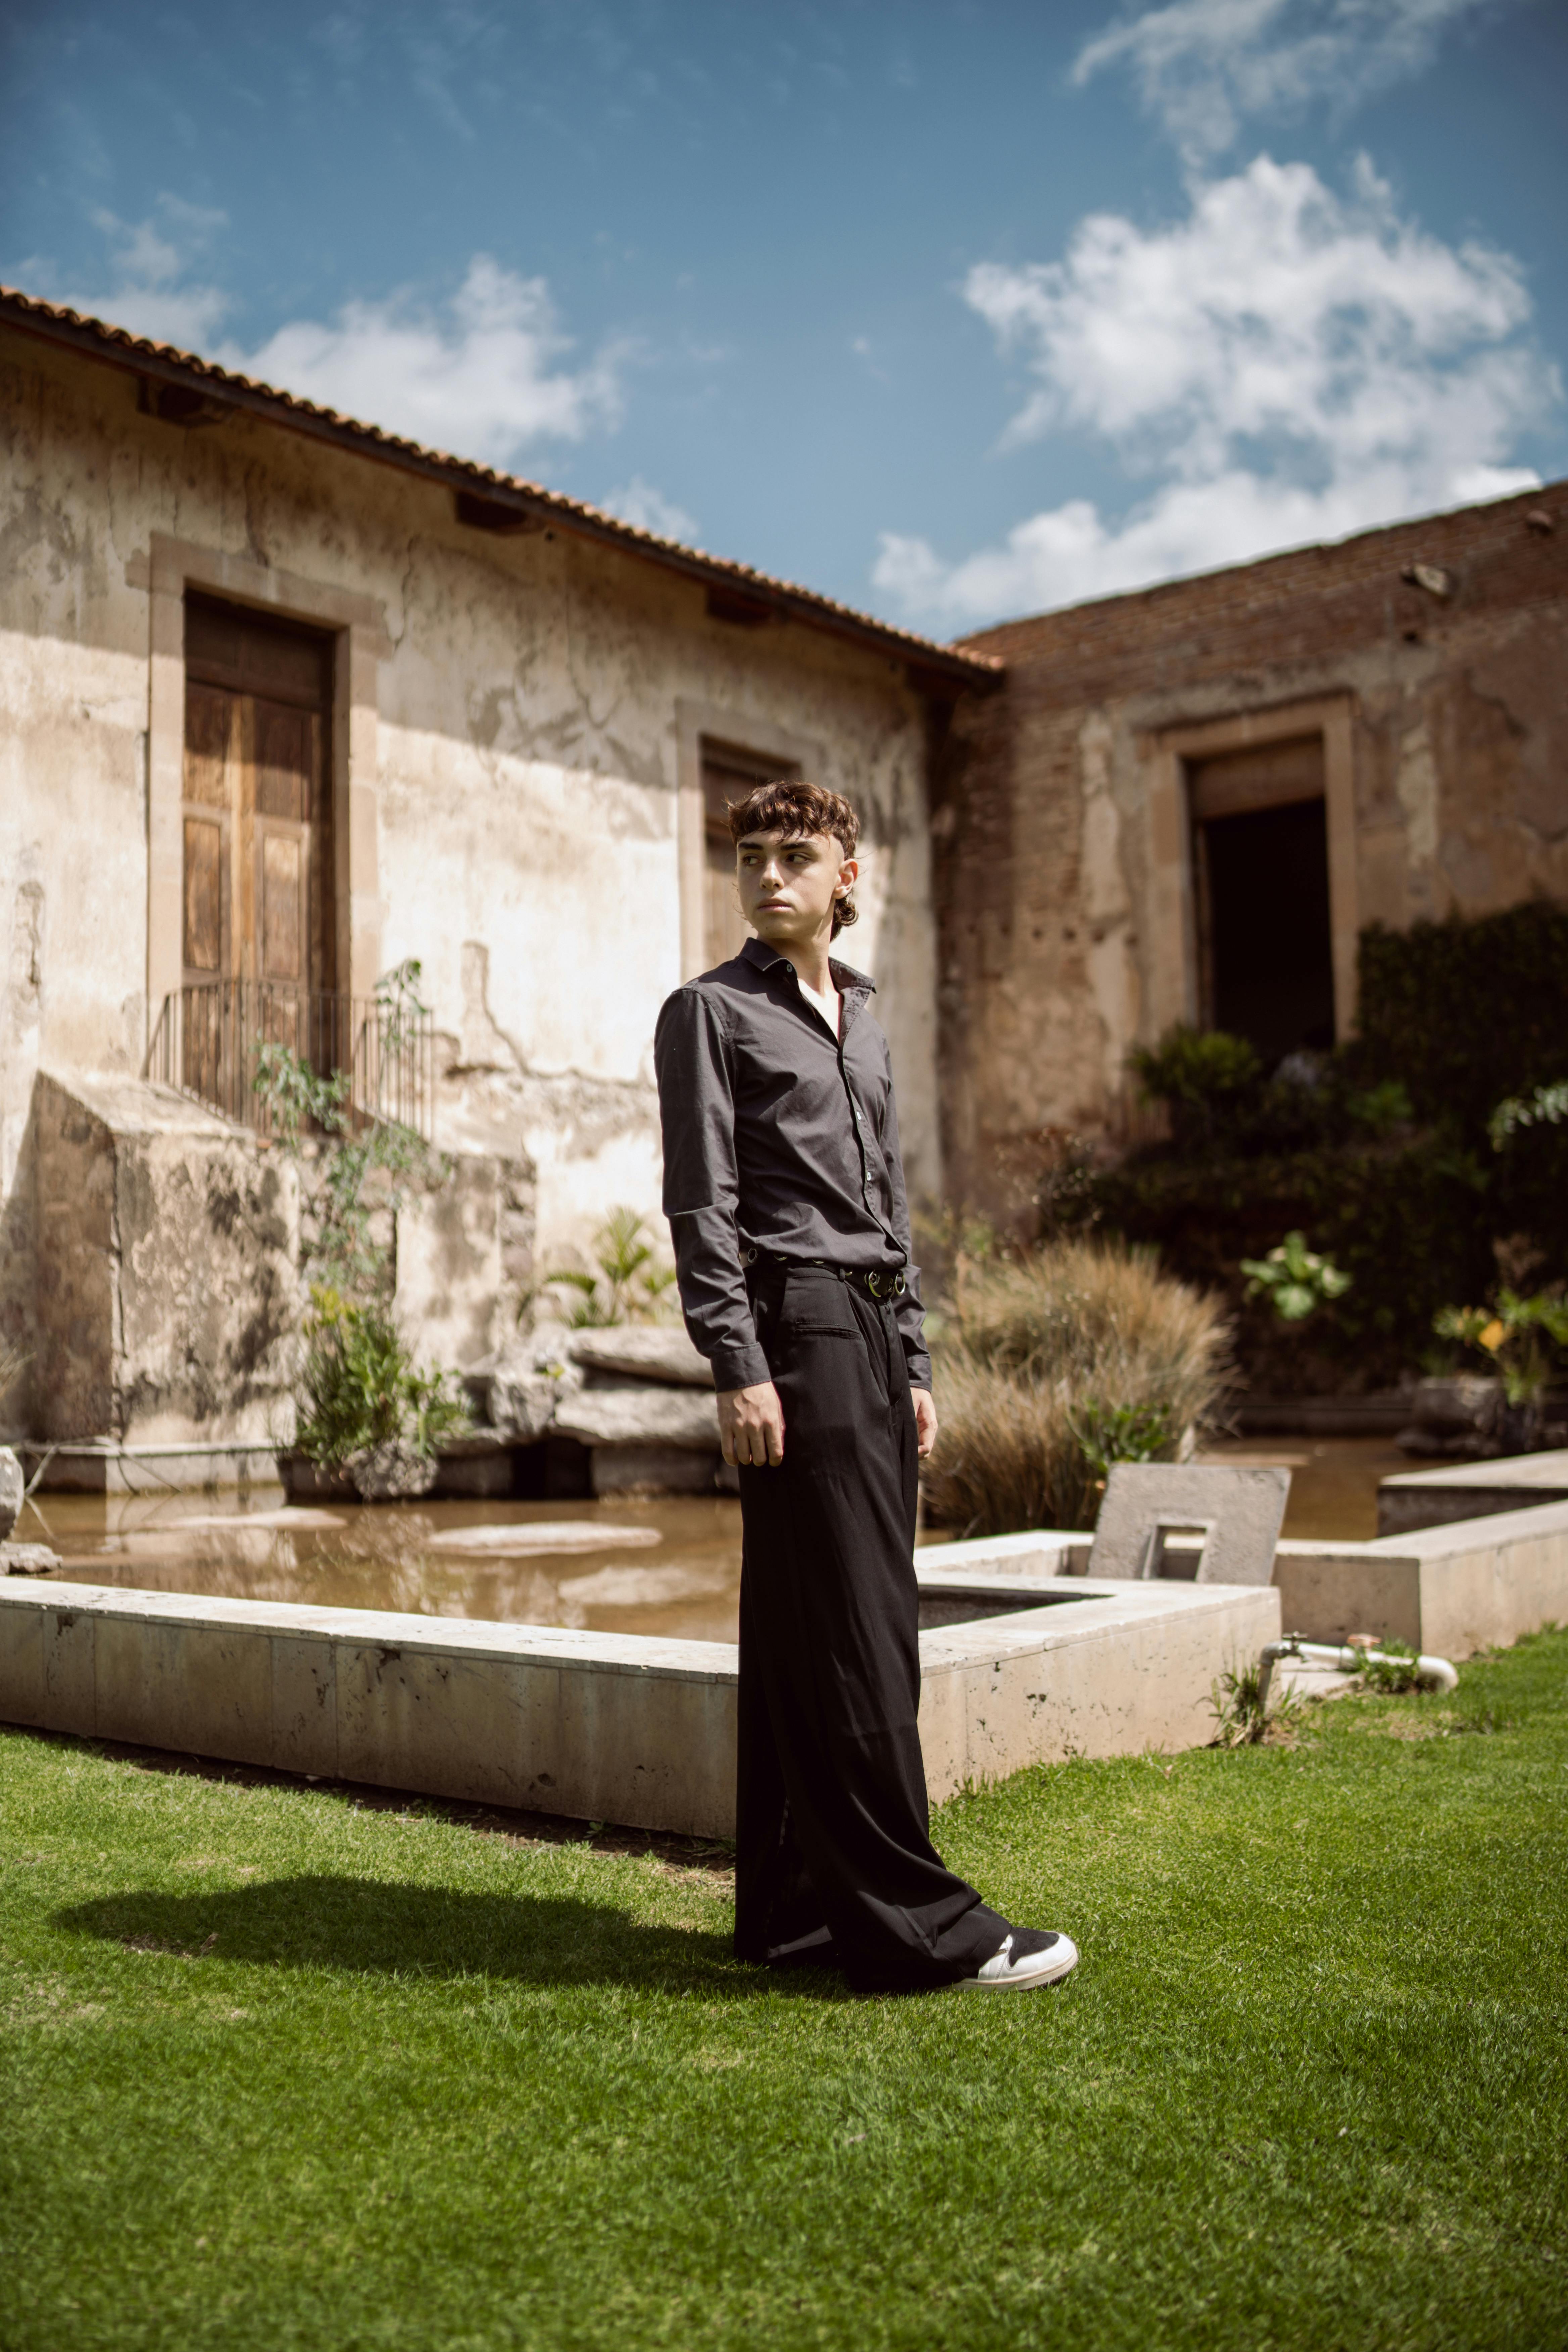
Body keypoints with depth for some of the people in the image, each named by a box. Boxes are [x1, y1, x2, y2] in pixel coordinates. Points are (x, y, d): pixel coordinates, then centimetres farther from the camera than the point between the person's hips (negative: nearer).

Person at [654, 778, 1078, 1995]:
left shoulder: (864, 1022, 22)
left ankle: (793, 1906, 17)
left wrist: (915, 1368, 17)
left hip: (873, 1329, 7)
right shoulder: (712, 1011, 1)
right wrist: (740, 1368, -16)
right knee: (853, 1636, -9)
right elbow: (702, 1205, -8)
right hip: (793, 1323, -7)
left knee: (809, 1639, 9)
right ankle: (915, 1924, -4)